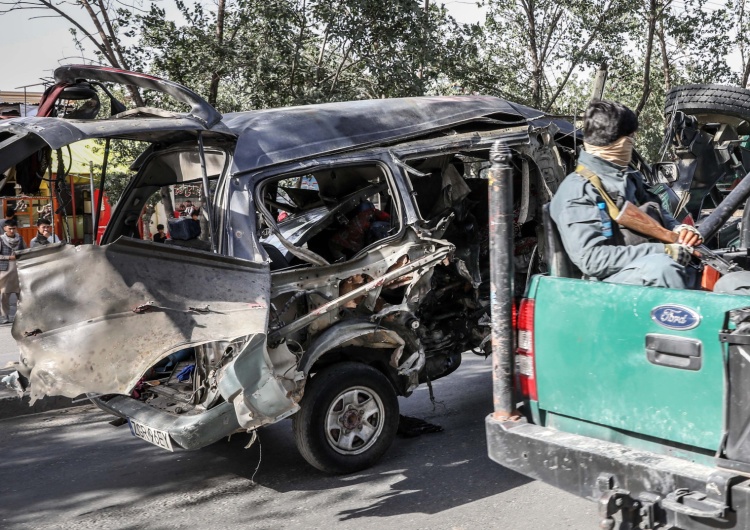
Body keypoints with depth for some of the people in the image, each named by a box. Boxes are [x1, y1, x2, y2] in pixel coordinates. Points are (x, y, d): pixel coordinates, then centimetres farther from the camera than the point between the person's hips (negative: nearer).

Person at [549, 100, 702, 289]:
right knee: (662, 266, -36)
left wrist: (681, 230, 3)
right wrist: (663, 252, -19)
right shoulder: (576, 191, -8)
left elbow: (660, 218, 28)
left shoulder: (630, 178, 19)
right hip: (610, 280, -9)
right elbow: (591, 259, -18)